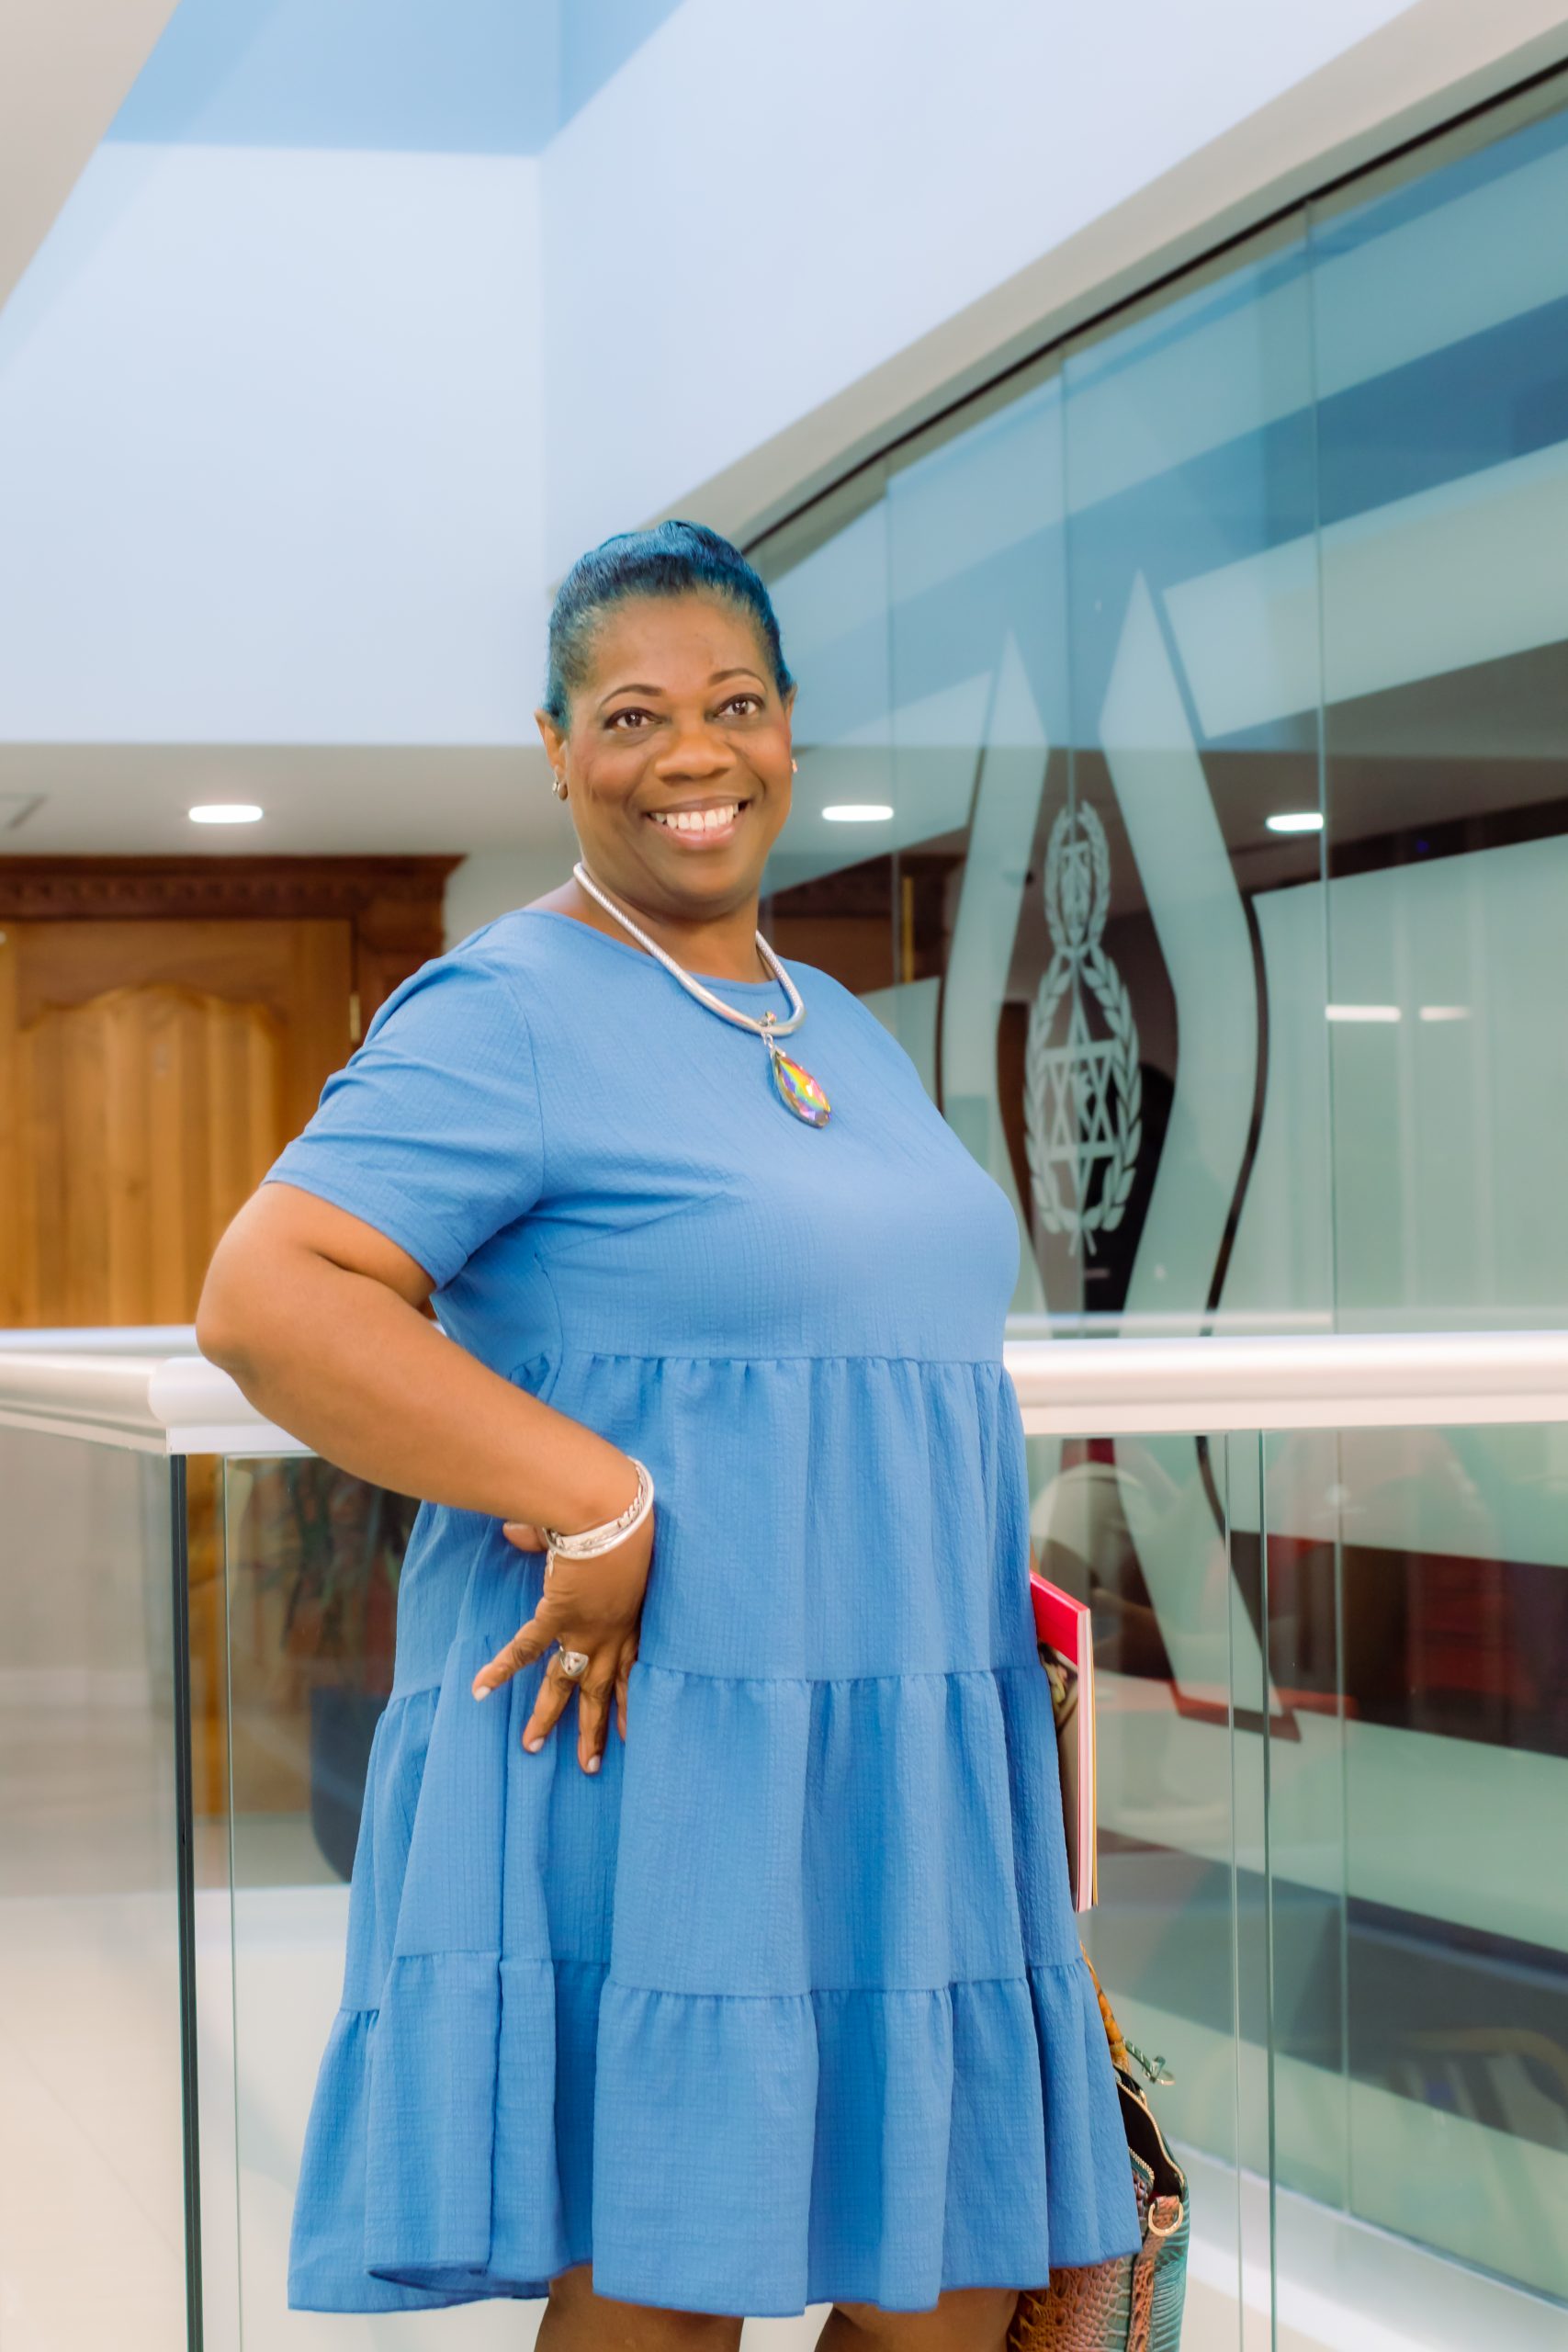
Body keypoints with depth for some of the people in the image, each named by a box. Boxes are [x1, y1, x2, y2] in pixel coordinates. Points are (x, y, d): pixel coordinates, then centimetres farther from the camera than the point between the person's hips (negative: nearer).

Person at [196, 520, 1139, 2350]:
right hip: (640, 1760, -8)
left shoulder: (849, 1039, 18)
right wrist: (600, 1507, -21)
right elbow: (262, 1301, -19)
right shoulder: (508, 1016, -8)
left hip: (897, 1777, 8)